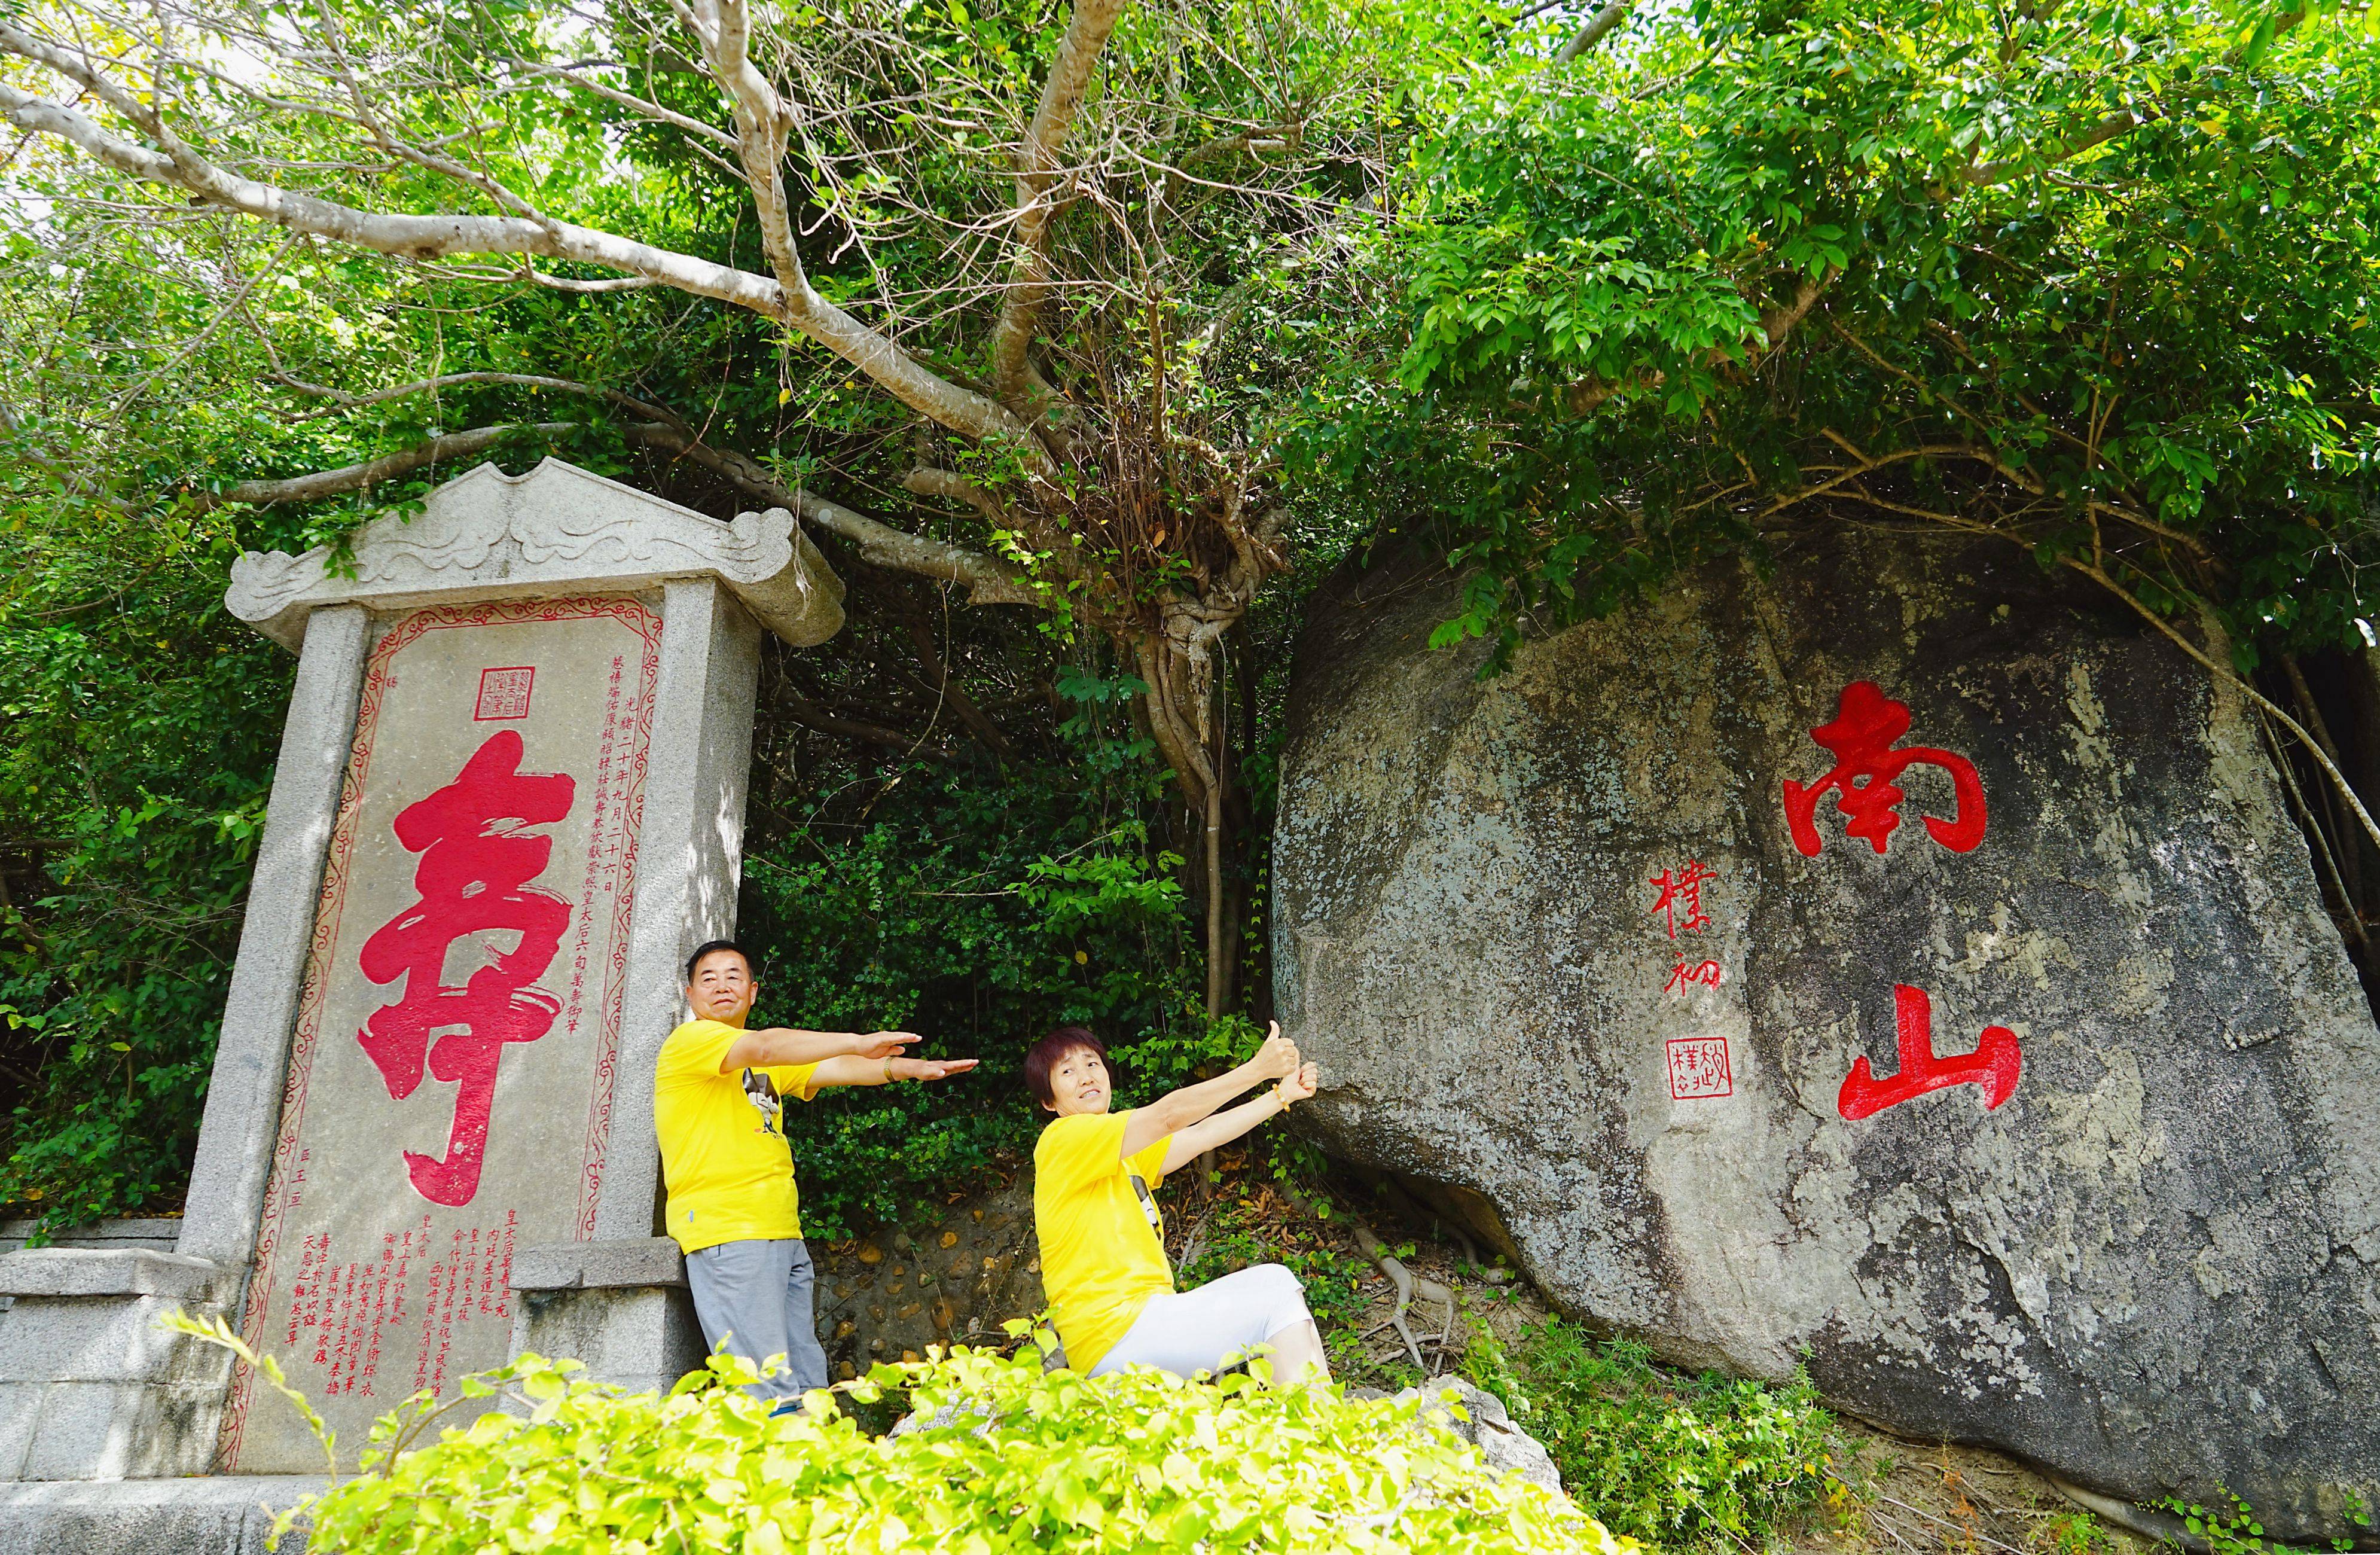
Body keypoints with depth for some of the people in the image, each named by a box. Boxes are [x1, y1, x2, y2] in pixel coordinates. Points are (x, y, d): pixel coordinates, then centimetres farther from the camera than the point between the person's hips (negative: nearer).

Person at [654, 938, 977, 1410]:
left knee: (807, 1385, 4)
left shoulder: (767, 1066, 24)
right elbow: (765, 1047, -18)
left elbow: (832, 1069, 13)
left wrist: (909, 1067, -1)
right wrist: (858, 1042, -20)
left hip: (782, 1232, 8)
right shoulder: (689, 1041, -1)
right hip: (726, 1233, -8)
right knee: (768, 1392, -14)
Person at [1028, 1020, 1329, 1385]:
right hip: (1115, 1333, -9)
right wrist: (1258, 1068, -14)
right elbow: (1169, 1115, -16)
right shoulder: (1063, 1138, -9)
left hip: (1146, 1316, 9)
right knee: (1278, 1290, -9)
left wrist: (1282, 1095, 12)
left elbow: (1202, 1134, 17)